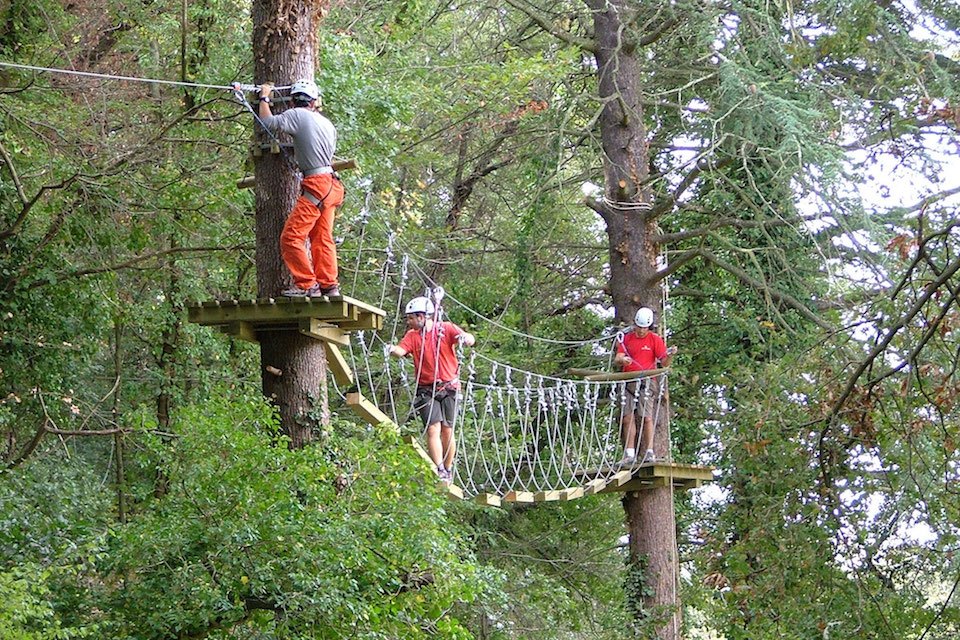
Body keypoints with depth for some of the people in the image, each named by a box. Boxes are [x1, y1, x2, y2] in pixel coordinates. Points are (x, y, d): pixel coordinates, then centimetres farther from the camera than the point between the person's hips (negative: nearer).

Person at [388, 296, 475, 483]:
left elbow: (471, 340, -13)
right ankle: (439, 471, -15)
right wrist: (392, 350, -35)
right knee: (433, 429, -12)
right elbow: (401, 350, -13)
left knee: (447, 431, 3)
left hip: (448, 388, -1)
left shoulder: (446, 329, -1)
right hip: (426, 390, 1)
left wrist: (465, 338, -36)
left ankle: (448, 471, 16)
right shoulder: (413, 336, 5)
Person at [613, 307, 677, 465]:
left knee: (646, 417, -11)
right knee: (628, 417, -1)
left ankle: (649, 453, -11)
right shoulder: (626, 339, 14)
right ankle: (629, 454, 1)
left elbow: (664, 363, 0)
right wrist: (621, 360, -18)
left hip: (646, 381, -3)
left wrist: (670, 355, -22)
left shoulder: (655, 339, 5)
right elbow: (616, 360, 5)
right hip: (628, 382, 3)